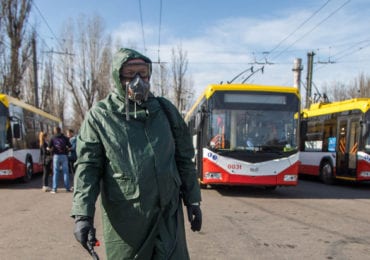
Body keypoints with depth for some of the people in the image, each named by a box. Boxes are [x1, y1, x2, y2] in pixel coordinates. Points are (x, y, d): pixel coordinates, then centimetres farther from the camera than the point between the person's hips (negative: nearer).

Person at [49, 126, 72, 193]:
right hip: (64, 156, 0)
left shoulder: (53, 138, 2)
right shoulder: (65, 138, 4)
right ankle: (67, 188, 5)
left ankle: (54, 189, 3)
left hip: (56, 156, 0)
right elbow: (70, 147, -2)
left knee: (55, 172, 4)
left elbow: (49, 147, -5)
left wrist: (53, 150, 16)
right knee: (65, 172, 4)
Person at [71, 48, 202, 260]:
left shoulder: (166, 110, 8)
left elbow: (184, 159, 13)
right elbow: (88, 166, -4)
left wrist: (192, 200, 11)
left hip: (169, 215, 2)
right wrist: (83, 214, -15)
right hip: (124, 220, -2)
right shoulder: (100, 116, -1)